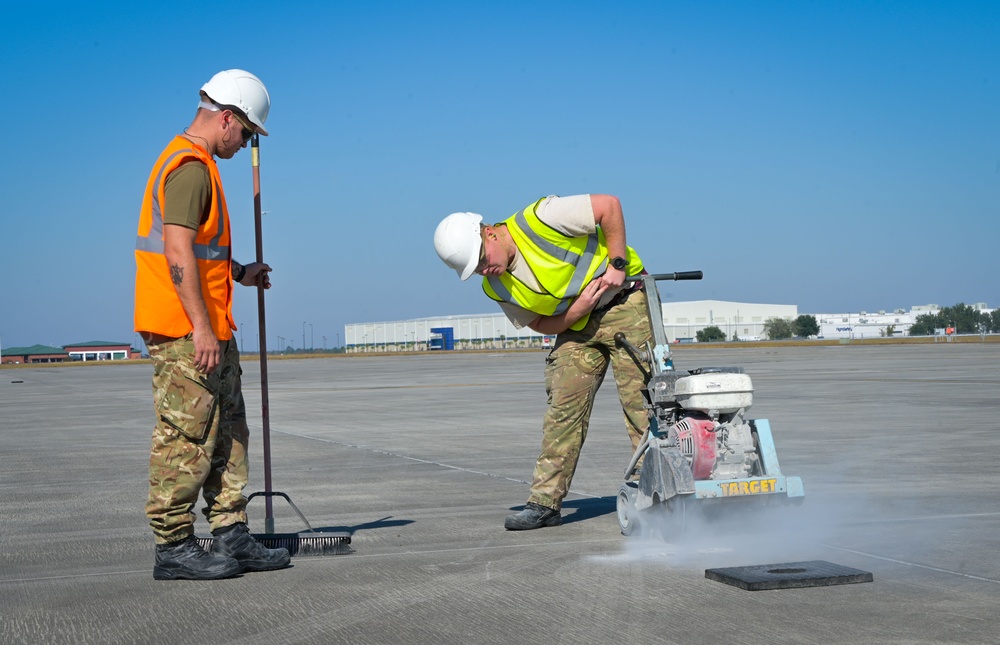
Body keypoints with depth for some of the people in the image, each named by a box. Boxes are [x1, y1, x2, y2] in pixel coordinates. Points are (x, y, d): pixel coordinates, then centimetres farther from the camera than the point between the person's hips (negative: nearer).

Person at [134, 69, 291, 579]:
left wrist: (238, 272, 22)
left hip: (208, 329, 11)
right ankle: (173, 547, 1)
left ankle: (232, 537, 16)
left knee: (228, 434, 12)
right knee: (186, 437, -6)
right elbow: (178, 252, -23)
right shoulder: (190, 167, -14)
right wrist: (200, 327, -24)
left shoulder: (195, 164, 19)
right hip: (185, 330, -11)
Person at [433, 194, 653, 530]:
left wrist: (617, 264, -20)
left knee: (640, 398, -10)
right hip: (577, 324, 6)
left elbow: (609, 205, -18)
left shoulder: (539, 219, -22)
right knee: (563, 406, -3)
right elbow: (543, 324, 2)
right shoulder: (497, 287, -4)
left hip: (624, 302, -5)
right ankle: (545, 502, -1)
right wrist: (578, 309, -17)